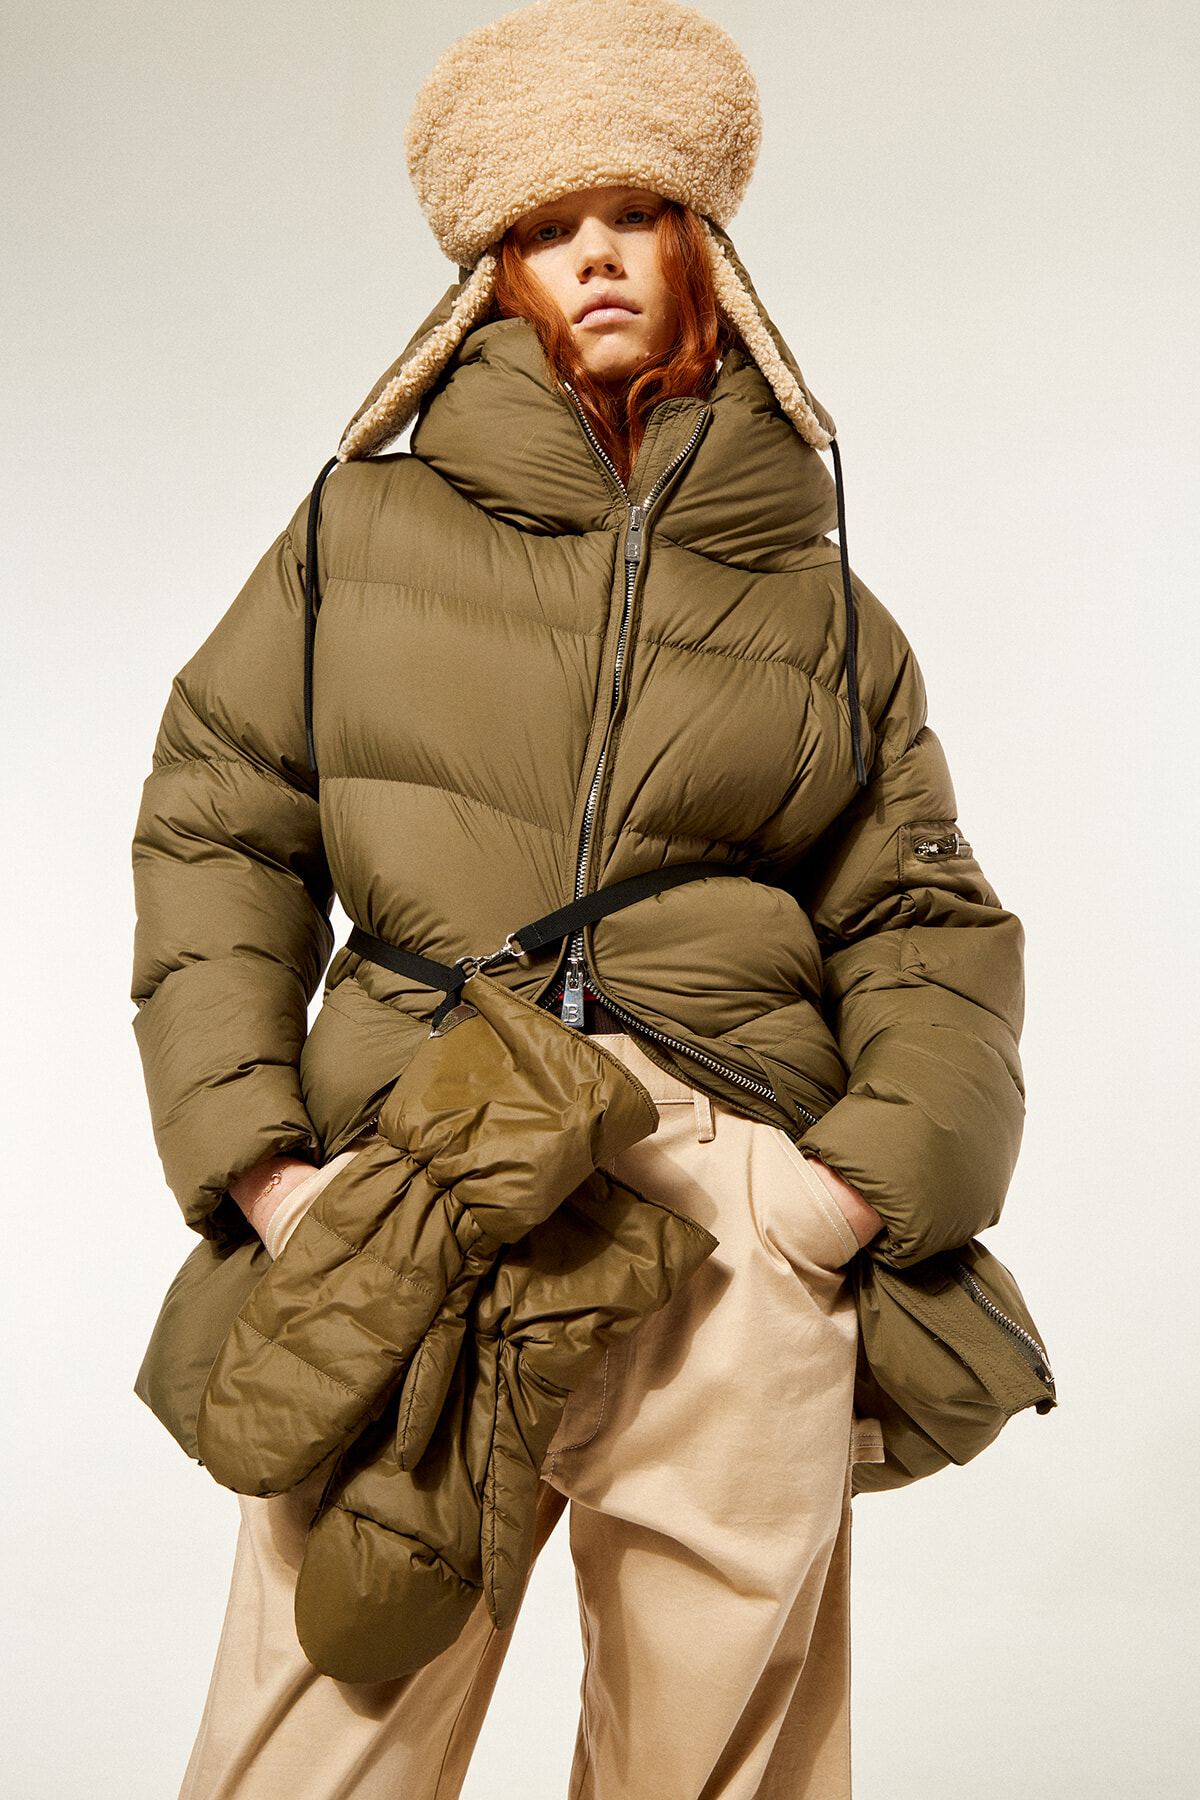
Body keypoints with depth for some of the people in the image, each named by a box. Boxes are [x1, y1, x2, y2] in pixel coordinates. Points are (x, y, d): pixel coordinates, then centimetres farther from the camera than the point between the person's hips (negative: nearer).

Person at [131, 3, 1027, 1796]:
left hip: (744, 1234, 2)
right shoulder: (366, 528, 11)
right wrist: (260, 1162, -3)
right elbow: (212, 834, 9)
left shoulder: (822, 606, 13)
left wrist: (866, 1182, -5)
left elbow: (931, 926, 12)